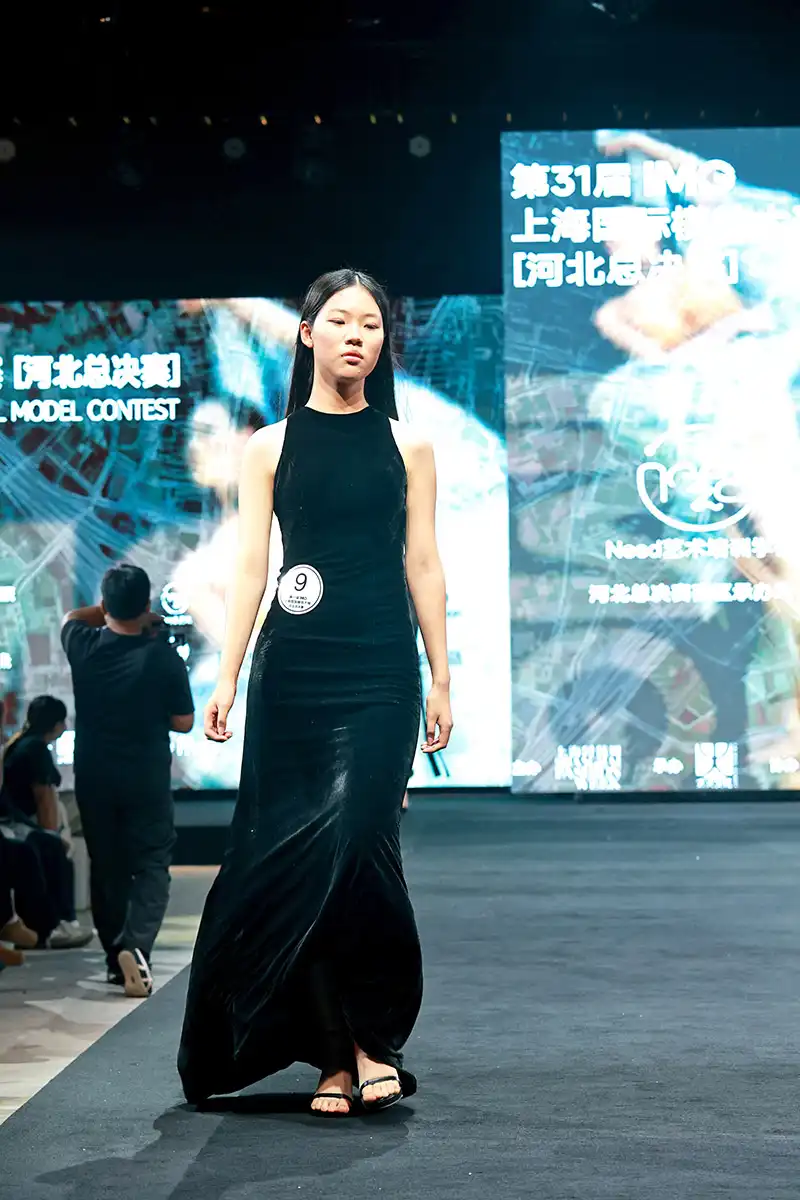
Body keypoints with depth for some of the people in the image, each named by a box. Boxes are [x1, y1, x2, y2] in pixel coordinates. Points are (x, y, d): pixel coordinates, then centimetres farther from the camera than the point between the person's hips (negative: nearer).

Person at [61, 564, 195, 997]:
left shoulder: (83, 646, -7)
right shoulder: (163, 656, -14)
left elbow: (71, 616, 19)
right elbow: (183, 722, -4)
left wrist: (110, 611, 20)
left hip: (93, 779, 3)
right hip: (146, 780, -3)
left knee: (106, 868, 15)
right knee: (151, 866, 3)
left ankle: (115, 959, 21)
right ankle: (135, 945, -19)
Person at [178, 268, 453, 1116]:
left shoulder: (406, 448, 9)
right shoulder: (270, 449, 9)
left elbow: (423, 565, 8)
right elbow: (250, 566, 4)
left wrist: (440, 678, 5)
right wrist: (227, 676, -4)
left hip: (379, 665, -1)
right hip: (293, 663, 1)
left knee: (350, 834, -14)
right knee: (294, 847, -1)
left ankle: (369, 1039, -3)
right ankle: (337, 1052, 6)